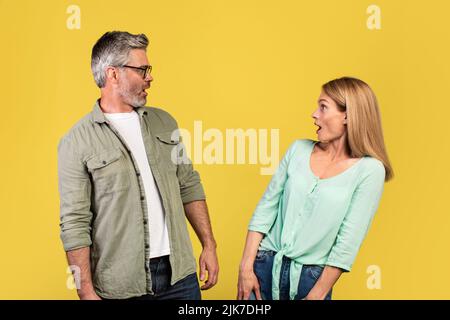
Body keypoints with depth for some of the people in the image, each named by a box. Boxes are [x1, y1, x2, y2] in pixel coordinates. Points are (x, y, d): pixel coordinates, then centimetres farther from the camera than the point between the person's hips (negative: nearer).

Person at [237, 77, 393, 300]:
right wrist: (246, 267, -3)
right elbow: (266, 207, 3)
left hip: (312, 277, -3)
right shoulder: (299, 149, 3)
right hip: (265, 265, 3)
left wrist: (317, 295, -9)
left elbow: (349, 240, -10)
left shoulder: (369, 170, -9)